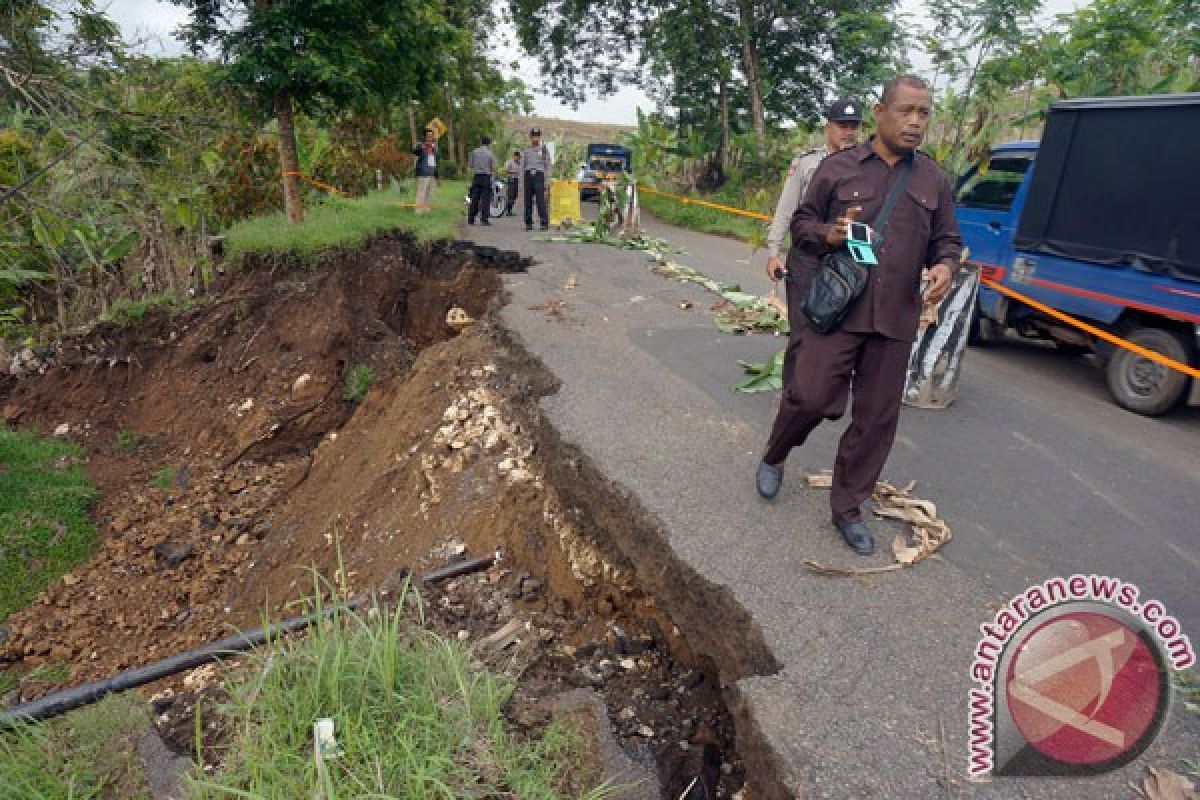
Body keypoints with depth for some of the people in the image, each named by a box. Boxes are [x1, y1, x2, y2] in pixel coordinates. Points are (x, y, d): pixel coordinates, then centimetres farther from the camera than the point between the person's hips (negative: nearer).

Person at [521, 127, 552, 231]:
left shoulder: (544, 149, 7)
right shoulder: (526, 150, 15)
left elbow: (548, 165, 5)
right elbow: (522, 165, 17)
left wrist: (547, 181, -3)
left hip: (539, 175, -3)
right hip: (528, 175, 3)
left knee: (541, 200, -11)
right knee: (528, 201, 3)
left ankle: (544, 222, -7)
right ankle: (528, 223, 8)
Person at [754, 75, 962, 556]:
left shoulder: (934, 181, 11)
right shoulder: (838, 167, 3)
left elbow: (947, 240, 17)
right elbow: (800, 222, 9)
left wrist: (945, 266, -6)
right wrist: (827, 234, -14)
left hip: (895, 319, 3)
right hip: (836, 308, -3)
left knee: (877, 417, 6)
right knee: (810, 395, -9)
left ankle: (847, 507, 22)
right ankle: (774, 457, 24)